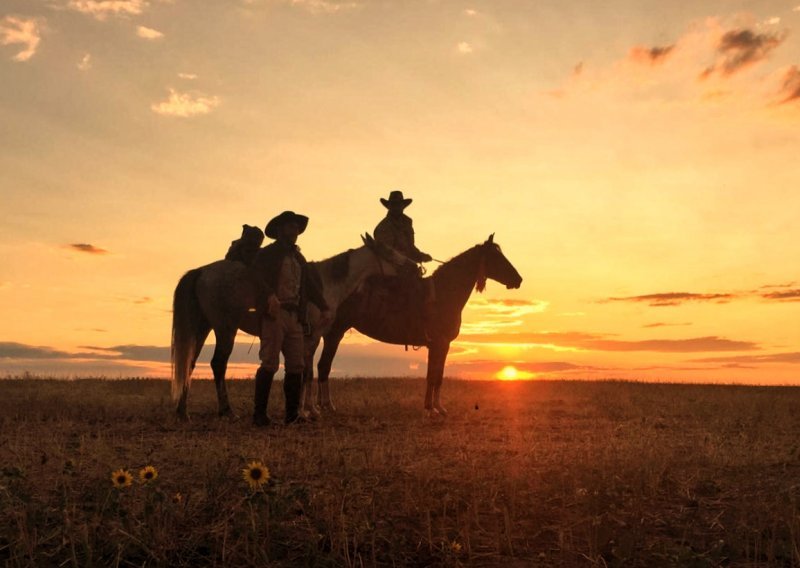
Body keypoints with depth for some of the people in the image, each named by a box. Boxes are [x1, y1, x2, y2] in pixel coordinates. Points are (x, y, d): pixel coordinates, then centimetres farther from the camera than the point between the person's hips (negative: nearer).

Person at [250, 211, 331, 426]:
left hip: (295, 316, 6)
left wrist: (324, 307, 3)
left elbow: (310, 285, 18)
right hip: (274, 313, -6)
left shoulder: (299, 258, 22)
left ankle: (292, 414, 13)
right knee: (269, 364, -7)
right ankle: (259, 414, 1)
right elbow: (258, 277, -15)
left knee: (296, 367, 5)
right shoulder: (267, 254, 2)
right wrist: (270, 295, -34)